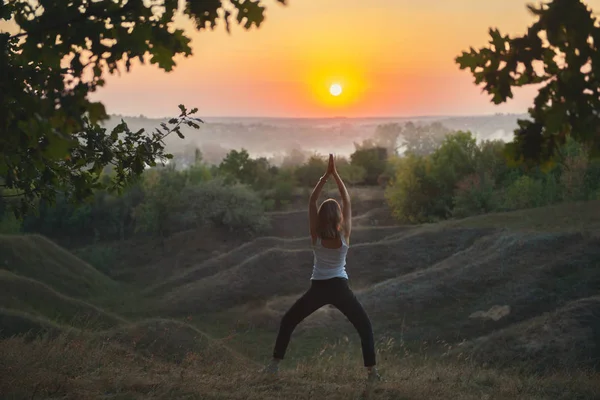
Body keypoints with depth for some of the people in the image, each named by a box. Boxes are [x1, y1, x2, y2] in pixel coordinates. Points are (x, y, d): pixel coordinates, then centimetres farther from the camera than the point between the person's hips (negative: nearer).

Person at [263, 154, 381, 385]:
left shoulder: (316, 235, -6)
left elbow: (312, 201, -3)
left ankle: (274, 364, 8)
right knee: (365, 327, 10)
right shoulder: (344, 234, -8)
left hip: (317, 288, 1)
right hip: (339, 288, -1)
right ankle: (372, 371, -4)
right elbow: (347, 202, -1)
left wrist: (326, 175, -5)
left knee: (287, 322, 17)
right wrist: (336, 175, -2)